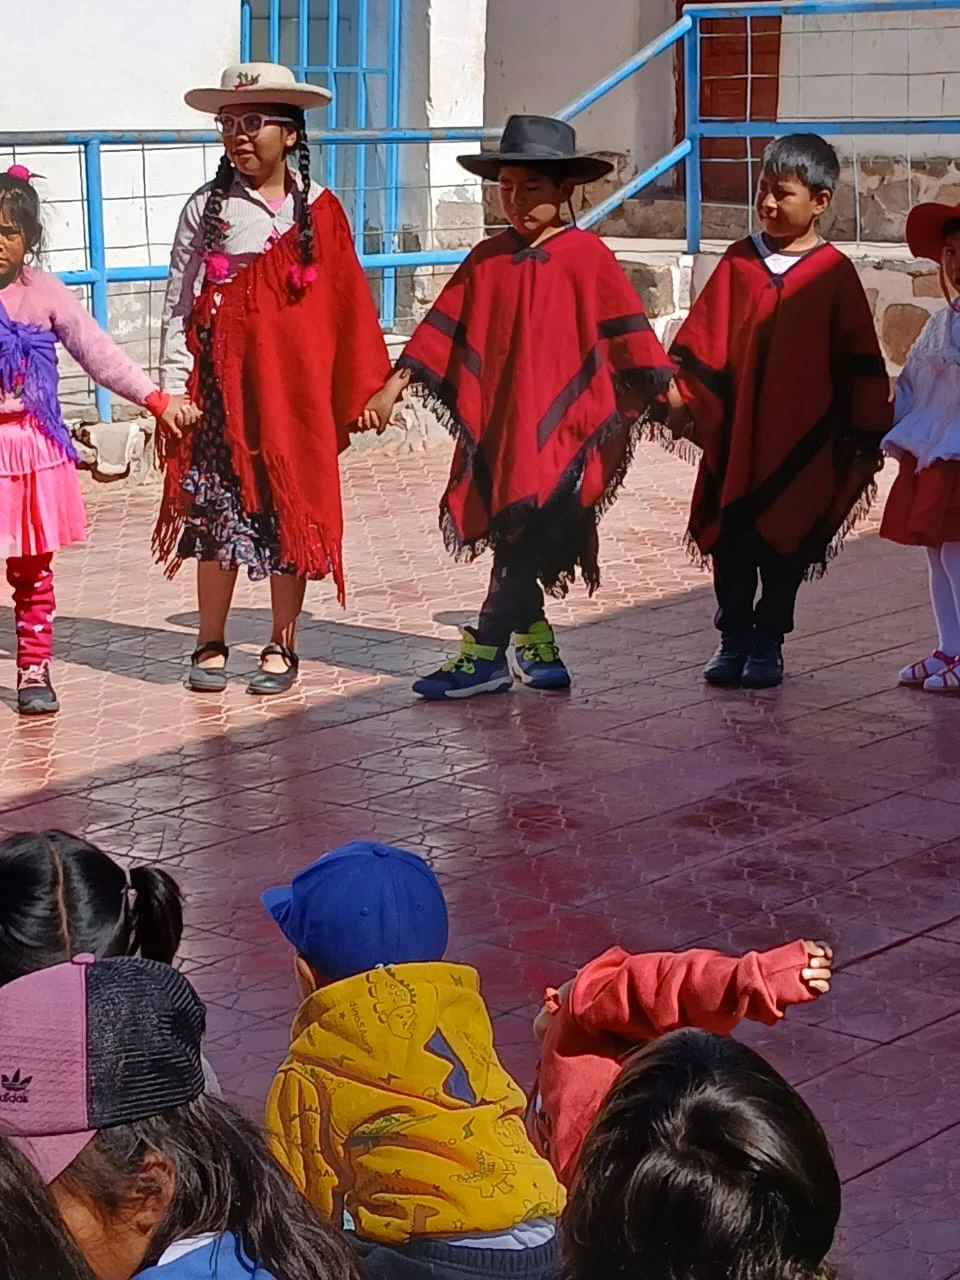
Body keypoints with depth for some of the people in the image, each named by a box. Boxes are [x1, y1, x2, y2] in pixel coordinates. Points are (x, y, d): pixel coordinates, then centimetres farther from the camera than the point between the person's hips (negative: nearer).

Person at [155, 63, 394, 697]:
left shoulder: (319, 210, 2)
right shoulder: (207, 207, 1)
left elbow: (347, 307, 3)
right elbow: (178, 306, 0)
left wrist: (364, 388, 1)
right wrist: (174, 388, -6)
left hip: (296, 386, 0)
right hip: (222, 383, 0)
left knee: (293, 510, 5)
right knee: (220, 509, 3)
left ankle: (283, 648, 17)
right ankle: (211, 646, 14)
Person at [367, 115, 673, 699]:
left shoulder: (587, 256, -3)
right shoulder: (487, 260, 9)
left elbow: (627, 332, -3)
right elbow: (443, 331, 10)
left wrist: (666, 392, -6)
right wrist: (397, 384, 5)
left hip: (558, 432, -5)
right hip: (496, 428, 5)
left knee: (523, 546, -8)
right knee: (513, 546, 9)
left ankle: (484, 656, -2)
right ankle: (539, 653, 21)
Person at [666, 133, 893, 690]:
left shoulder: (834, 273, -2)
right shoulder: (739, 262, 3)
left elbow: (860, 362, 1)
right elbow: (702, 340, 5)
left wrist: (866, 436, 2)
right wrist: (683, 401, -2)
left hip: (801, 446, -2)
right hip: (733, 439, 2)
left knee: (784, 548, 7)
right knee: (730, 545, 6)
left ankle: (768, 644, 19)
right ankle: (734, 640, 18)